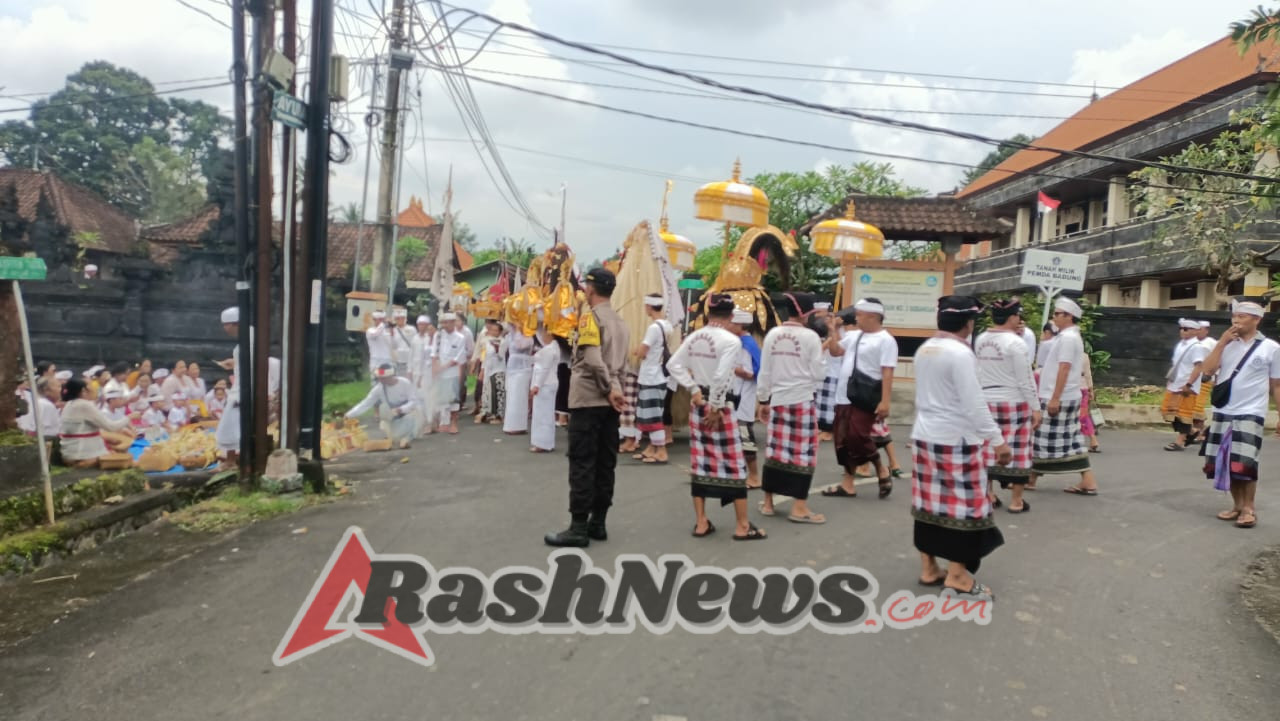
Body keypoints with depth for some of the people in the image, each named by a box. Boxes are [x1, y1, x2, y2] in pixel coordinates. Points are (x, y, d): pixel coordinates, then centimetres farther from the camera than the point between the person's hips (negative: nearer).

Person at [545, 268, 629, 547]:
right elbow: (621, 362, 12)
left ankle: (579, 527, -2)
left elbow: (593, 360, -19)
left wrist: (610, 389, -11)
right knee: (605, 463, 9)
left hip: (588, 400, -8)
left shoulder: (590, 317, -10)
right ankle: (597, 523, 15)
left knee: (582, 465, -4)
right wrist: (614, 389, 8)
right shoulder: (619, 321, 14)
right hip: (610, 402, 8)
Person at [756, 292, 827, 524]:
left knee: (775, 450, 10)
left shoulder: (772, 334, 3)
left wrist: (762, 400, 13)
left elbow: (764, 371, 6)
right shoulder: (810, 336, -9)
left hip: (777, 400, 5)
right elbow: (818, 374, -7)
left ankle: (767, 502, 17)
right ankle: (799, 507, 3)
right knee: (802, 452, 1)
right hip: (802, 400, -4)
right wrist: (822, 357, 12)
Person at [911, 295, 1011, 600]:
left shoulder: (924, 350, 7)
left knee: (929, 501, 12)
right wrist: (998, 440, -15)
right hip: (955, 440, -8)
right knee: (963, 504, 2)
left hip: (924, 435, 8)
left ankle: (929, 568, 21)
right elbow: (974, 404, -20)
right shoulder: (960, 353, -18)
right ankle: (957, 576, 8)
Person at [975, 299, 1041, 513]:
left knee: (988, 448, 11)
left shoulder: (980, 340, 5)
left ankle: (987, 494, 18)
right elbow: (1026, 380, -14)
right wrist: (1036, 407, -9)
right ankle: (1016, 500, 8)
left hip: (986, 401, 6)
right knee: (1016, 449, 3)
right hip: (1014, 403, -6)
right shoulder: (1016, 343, -15)